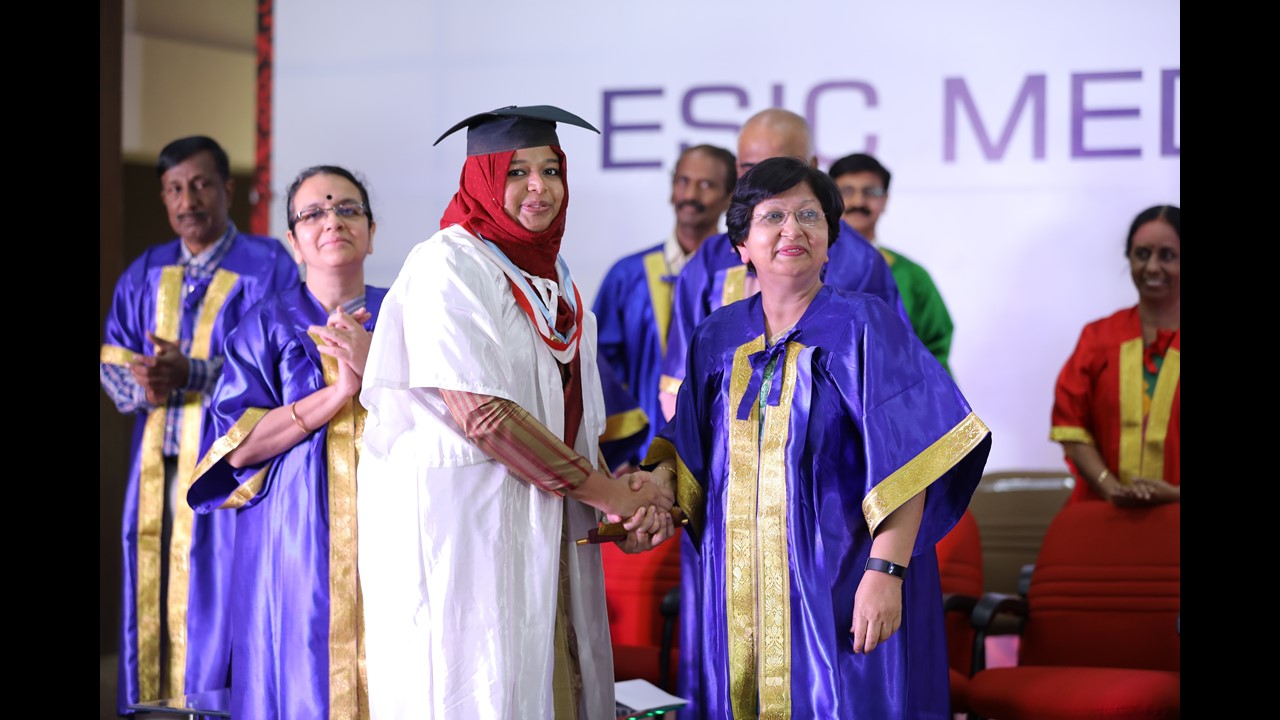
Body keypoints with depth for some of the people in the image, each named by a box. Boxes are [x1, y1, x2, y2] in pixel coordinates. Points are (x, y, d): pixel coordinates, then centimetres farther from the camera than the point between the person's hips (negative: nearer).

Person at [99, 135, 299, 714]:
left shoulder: (268, 267, -3)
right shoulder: (144, 274, 14)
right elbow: (112, 360, 13)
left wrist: (191, 374, -21)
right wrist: (143, 385, -10)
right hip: (157, 469, 5)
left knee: (213, 605, -8)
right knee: (153, 602, 6)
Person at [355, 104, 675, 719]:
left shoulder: (551, 277, 15)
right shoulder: (447, 265, -10)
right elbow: (479, 412, -19)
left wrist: (625, 493, -3)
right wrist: (606, 492, -14)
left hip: (539, 528, 8)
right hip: (455, 522, -8)